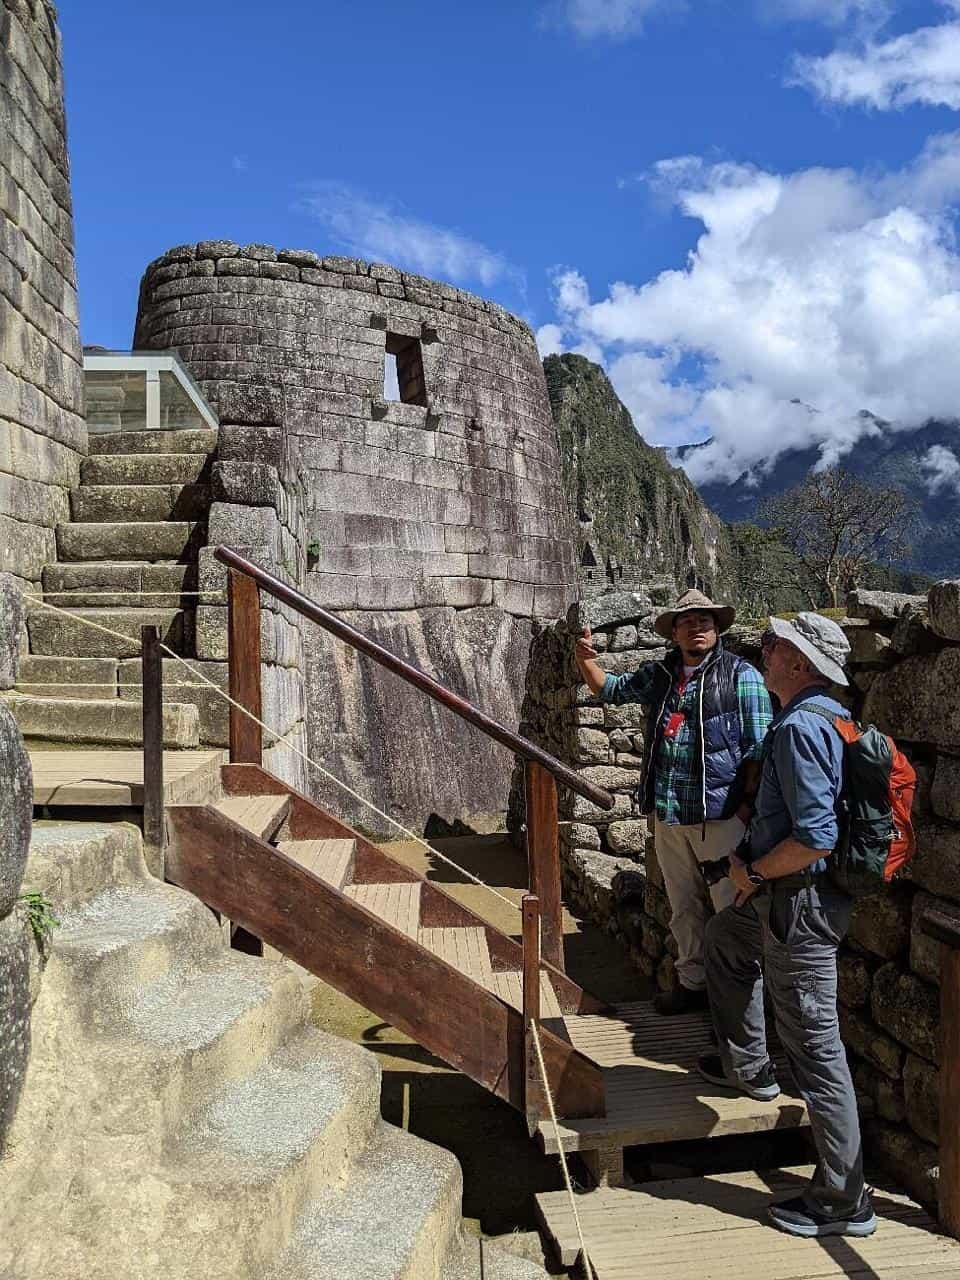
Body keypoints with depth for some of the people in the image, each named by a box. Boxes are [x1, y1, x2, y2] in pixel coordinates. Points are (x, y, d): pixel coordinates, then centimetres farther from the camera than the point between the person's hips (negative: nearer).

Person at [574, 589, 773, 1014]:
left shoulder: (741, 675, -5)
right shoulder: (659, 674, 11)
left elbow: (759, 746, -8)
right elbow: (610, 689, 25)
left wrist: (748, 804, -14)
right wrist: (586, 661, 6)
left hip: (720, 815, -6)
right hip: (668, 815, 6)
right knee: (684, 909, 17)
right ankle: (693, 983, 33)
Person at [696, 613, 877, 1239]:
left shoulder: (801, 725, -24)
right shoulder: (829, 715, 9)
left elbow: (815, 836, -30)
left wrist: (754, 873, -14)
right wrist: (758, 870, 17)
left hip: (801, 901, -11)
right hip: (789, 895, 11)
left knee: (814, 1044, -1)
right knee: (724, 937, 32)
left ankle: (844, 1200, 12)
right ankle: (747, 1064, 43)